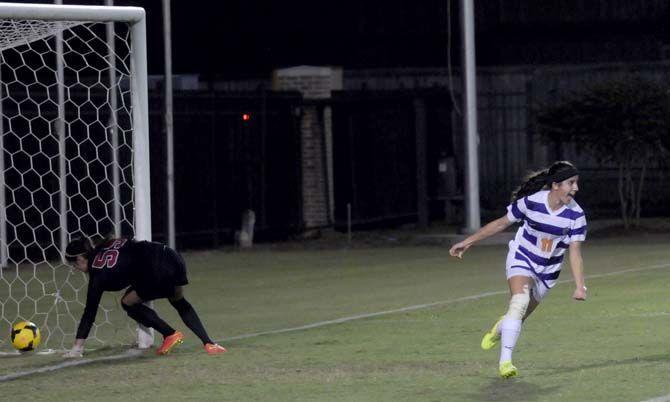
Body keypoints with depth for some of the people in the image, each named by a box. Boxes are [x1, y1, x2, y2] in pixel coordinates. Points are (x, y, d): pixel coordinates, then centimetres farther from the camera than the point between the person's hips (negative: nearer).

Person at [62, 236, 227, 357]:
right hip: (172, 258, 8)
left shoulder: (98, 274, 3)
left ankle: (170, 335, 17)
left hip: (158, 273, -8)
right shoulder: (105, 245, 20)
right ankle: (209, 343, 23)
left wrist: (77, 347, 11)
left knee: (128, 303, 16)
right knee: (179, 302, 32)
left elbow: (90, 312, 6)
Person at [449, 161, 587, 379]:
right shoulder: (531, 202, -20)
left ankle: (501, 328, 47)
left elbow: (575, 253, -12)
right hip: (522, 258, -3)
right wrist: (467, 242, -1)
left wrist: (580, 286, -22)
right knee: (519, 302, -28)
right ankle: (505, 361, -27)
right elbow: (501, 223, -6)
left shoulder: (575, 215, -16)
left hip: (547, 270, 3)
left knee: (520, 316, 9)